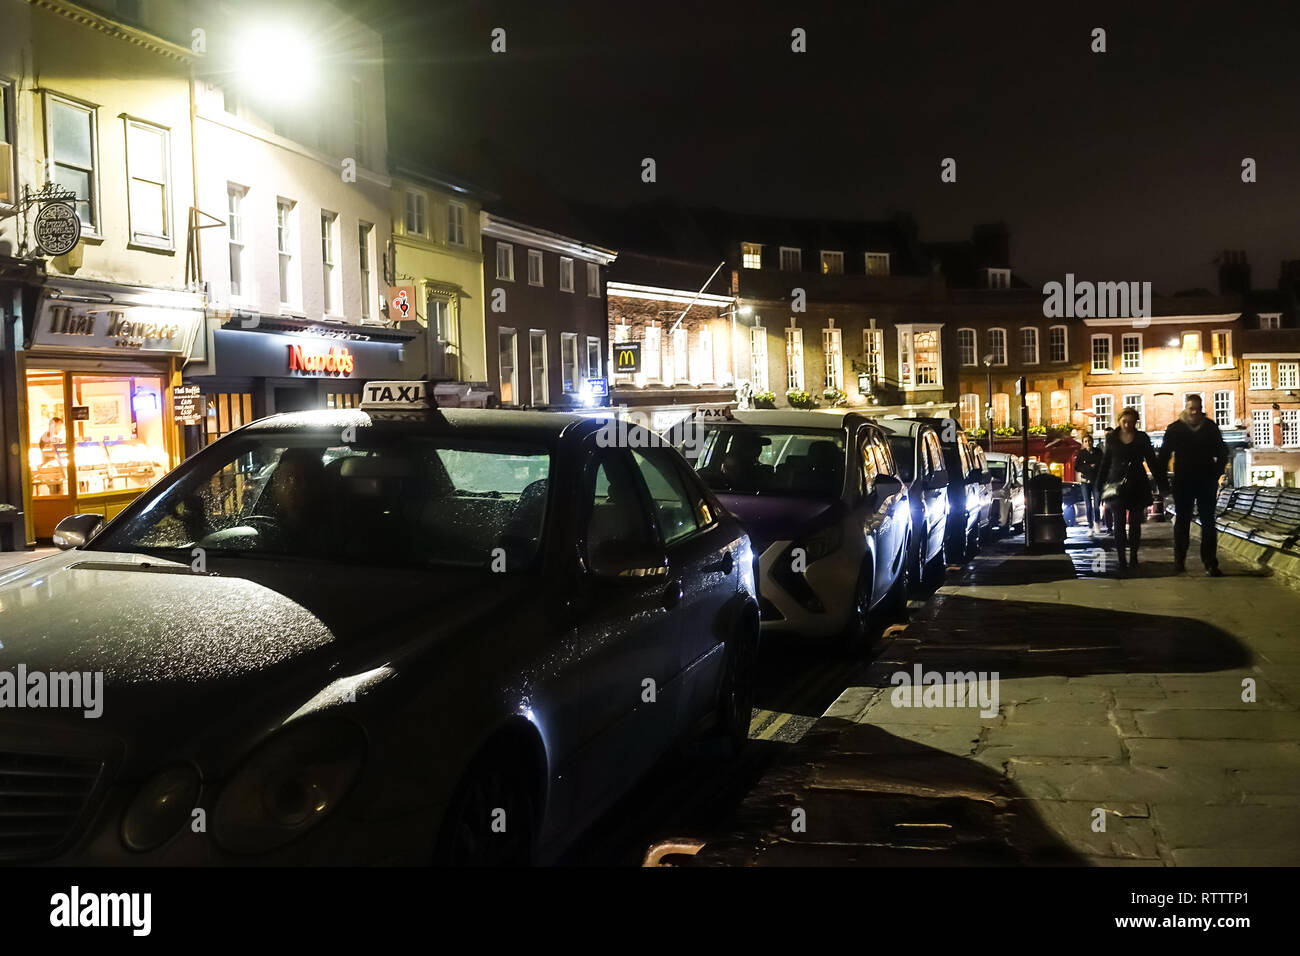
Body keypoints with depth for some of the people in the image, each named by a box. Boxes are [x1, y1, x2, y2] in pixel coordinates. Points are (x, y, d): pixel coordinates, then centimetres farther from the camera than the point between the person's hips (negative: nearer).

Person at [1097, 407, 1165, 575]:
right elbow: (1105, 463, 10)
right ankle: (1122, 563, -7)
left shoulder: (1142, 438, 4)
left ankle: (1133, 556, 23)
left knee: (1135, 523, 7)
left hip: (1137, 485, 0)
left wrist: (1161, 484, 0)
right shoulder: (1112, 439, 5)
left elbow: (1152, 462, 5)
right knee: (1120, 524, -6)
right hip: (1117, 485, 0)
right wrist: (1100, 485, 6)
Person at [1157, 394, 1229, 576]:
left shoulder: (1211, 428, 3)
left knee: (1208, 522, -1)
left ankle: (1210, 564, -1)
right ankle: (1179, 560, 16)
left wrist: (1216, 475, 4)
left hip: (1206, 483, 1)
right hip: (1182, 483, -1)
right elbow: (1164, 455, 2)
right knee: (1182, 521, 7)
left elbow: (1222, 453, 11)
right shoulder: (1175, 429, 0)